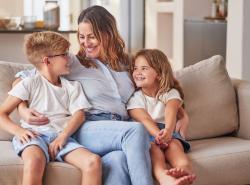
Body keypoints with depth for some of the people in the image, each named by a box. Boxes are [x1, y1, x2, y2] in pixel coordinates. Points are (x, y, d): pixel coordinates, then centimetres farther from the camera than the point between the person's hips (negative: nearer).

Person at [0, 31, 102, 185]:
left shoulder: (72, 86, 21)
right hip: (34, 135, -3)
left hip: (61, 136, 3)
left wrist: (63, 136, -13)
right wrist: (18, 130, -14)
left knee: (94, 161, -25)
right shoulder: (30, 84, 9)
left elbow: (79, 114, 6)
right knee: (34, 162, -39)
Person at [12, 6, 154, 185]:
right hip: (86, 130, -2)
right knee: (136, 130, -33)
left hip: (120, 133, 3)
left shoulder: (125, 63, 22)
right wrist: (23, 109, -7)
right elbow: (22, 79, 12)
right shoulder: (72, 63, 11)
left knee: (119, 159, -37)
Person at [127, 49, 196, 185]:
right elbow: (144, 119, -11)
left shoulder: (170, 93, 12)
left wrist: (168, 131, -37)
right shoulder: (135, 98, 10)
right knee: (152, 146, -35)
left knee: (173, 144, -32)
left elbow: (171, 112, -13)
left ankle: (185, 169, -66)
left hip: (168, 131, 2)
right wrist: (157, 134, -34)